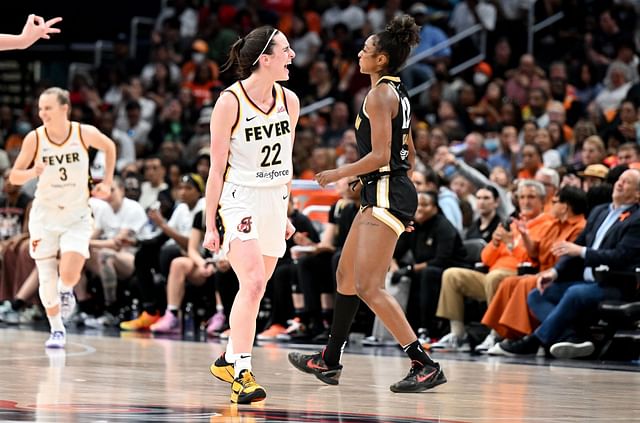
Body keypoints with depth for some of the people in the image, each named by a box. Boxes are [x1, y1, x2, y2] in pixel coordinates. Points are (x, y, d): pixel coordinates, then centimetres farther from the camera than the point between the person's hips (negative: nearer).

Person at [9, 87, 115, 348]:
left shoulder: (85, 133, -12)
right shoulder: (34, 138, -12)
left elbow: (109, 147, 10)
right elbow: (14, 176, -7)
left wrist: (107, 183, 4)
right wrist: (33, 172, -28)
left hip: (77, 216, -1)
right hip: (45, 215, 1)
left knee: (69, 274, -18)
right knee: (47, 280, 0)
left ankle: (66, 291, 19)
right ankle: (56, 330, 21)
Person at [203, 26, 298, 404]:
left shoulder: (289, 101, 5)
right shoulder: (230, 103, -12)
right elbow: (217, 169, -8)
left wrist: (285, 213, 19)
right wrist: (211, 226, -8)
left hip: (274, 201, 6)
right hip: (240, 199, -6)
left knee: (255, 288, 11)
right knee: (253, 283, -20)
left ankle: (228, 361, 26)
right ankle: (242, 372, -20)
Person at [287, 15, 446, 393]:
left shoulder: (380, 95, -14)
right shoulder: (397, 93, 16)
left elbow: (380, 155, -21)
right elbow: (409, 155, 22)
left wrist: (337, 174, -9)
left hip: (387, 193, -10)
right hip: (381, 195, 10)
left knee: (369, 287, -13)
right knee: (346, 274, 18)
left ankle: (425, 365, -16)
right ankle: (330, 361, 30)